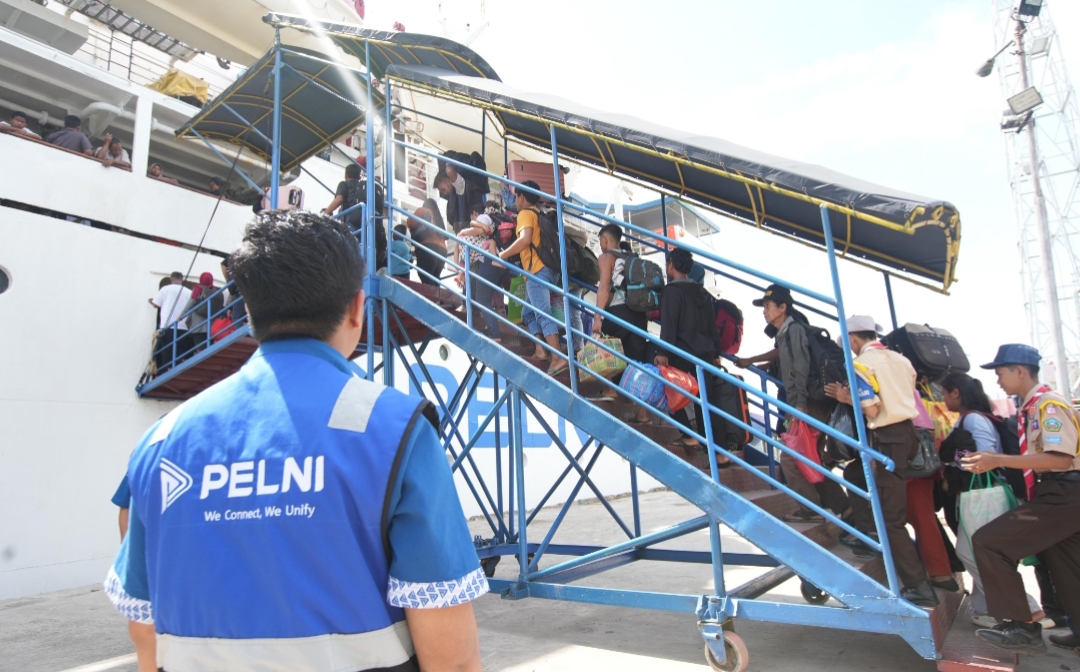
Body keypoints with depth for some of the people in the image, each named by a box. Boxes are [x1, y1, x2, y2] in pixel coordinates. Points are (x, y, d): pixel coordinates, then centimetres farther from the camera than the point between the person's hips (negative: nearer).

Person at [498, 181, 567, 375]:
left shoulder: (526, 213, -3)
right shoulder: (539, 214, 25)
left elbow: (525, 239, -20)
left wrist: (502, 255, -13)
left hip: (537, 271, -10)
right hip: (544, 270, 10)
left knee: (543, 313, -16)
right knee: (528, 312, 16)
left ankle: (559, 358, -23)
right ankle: (540, 351, 8)